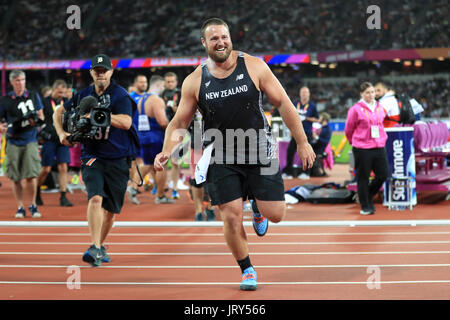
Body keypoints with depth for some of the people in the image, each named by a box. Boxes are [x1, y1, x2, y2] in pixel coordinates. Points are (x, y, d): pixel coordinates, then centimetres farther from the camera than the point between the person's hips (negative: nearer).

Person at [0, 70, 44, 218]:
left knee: (31, 175, -9)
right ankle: (20, 207, 16)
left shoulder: (33, 96, 9)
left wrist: (36, 120, -5)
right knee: (16, 178, 3)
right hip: (13, 142, 0)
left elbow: (41, 115, 18)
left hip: (30, 141, 0)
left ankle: (33, 205, 8)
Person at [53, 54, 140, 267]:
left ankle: (101, 247, 29)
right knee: (96, 198, -21)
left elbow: (126, 122, -21)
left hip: (118, 159, -1)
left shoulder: (120, 95, -5)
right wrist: (61, 133, 6)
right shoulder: (83, 96, 8)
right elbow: (59, 112, 22)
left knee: (111, 208, 7)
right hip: (92, 157, 1)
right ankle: (95, 249, -26)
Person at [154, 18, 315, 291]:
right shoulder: (194, 82, -3)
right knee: (232, 216, -6)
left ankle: (258, 207, 34)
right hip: (221, 157, 0)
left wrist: (302, 143, -3)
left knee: (275, 214, -4)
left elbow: (283, 103, -1)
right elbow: (179, 124, 4)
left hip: (259, 151, 0)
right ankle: (247, 270, 18)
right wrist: (167, 152, -14)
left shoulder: (254, 67, -5)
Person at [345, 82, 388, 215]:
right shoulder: (356, 109, -6)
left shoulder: (379, 108, 10)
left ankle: (368, 196, 27)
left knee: (382, 175, 3)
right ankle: (365, 206, 12)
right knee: (363, 178, 2)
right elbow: (348, 129, 2)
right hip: (362, 148, -5)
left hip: (379, 147, 5)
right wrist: (355, 141, 14)